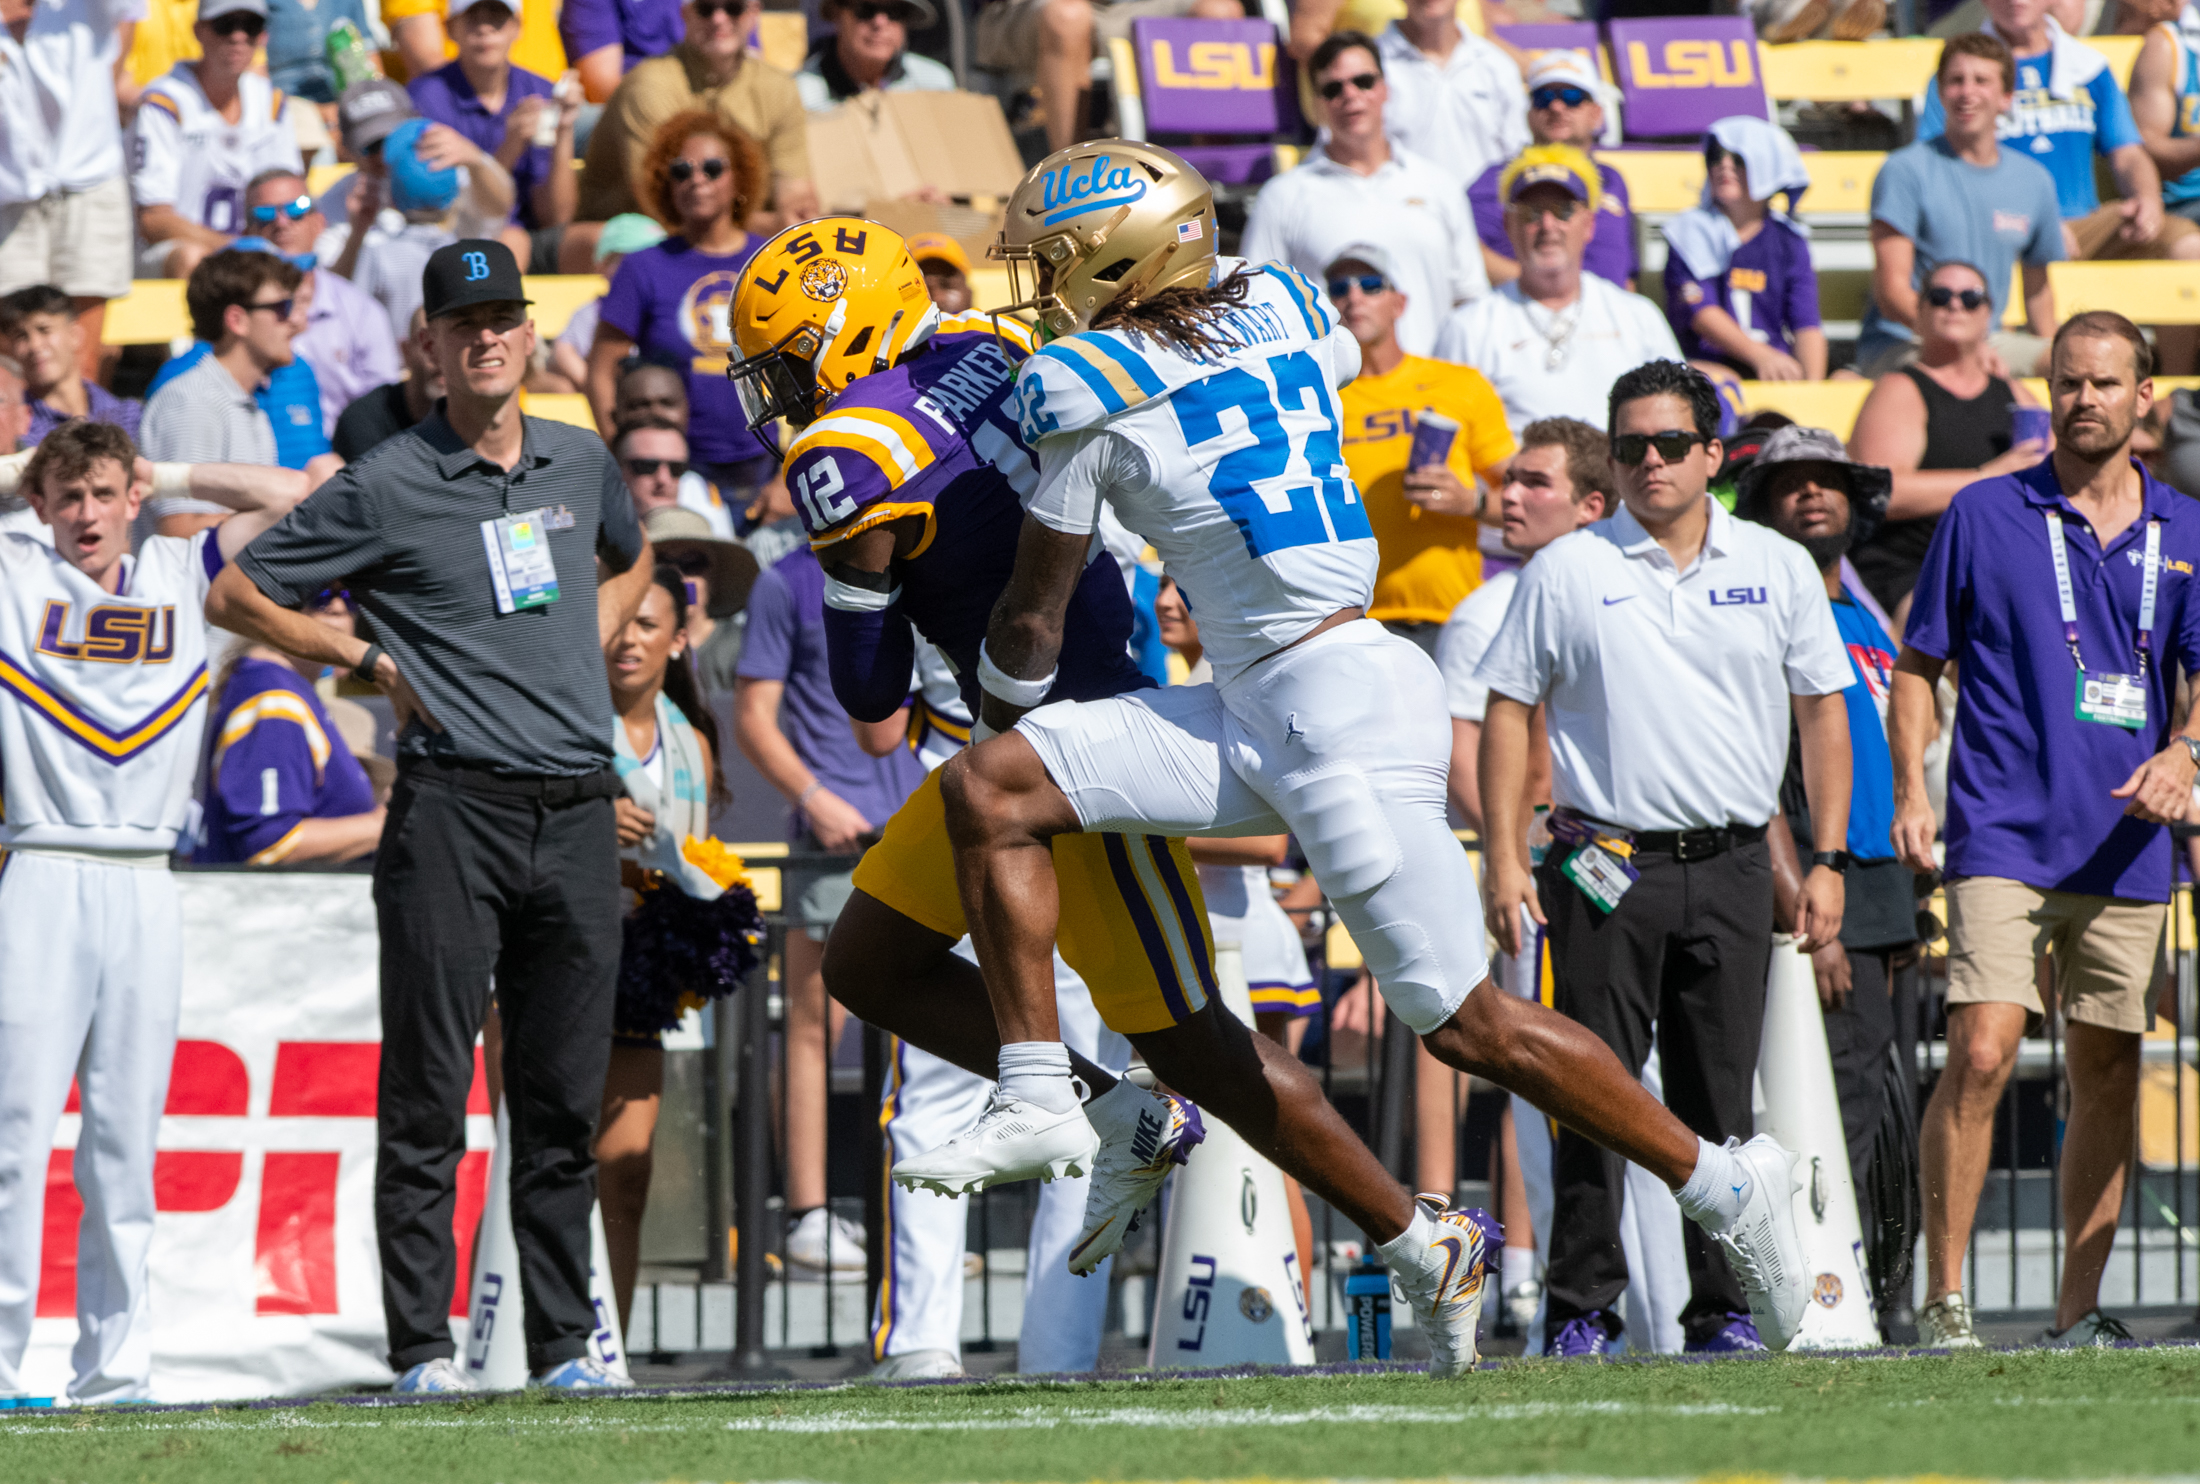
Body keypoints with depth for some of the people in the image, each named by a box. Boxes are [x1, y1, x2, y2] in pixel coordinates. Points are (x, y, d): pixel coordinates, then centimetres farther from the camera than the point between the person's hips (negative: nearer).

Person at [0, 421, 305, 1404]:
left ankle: (115, 1363, 5)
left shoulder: (182, 575, 15)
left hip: (146, 888, 3)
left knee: (126, 1139, 3)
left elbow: (286, 495, 16)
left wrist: (162, 477, 18)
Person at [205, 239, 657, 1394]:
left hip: (577, 814, 4)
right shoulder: (386, 489, -2)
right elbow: (234, 597, 3)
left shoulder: (581, 464, 13)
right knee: (429, 1092, -5)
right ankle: (421, 1348, -3)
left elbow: (629, 561, 35)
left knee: (564, 1099, 6)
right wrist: (372, 661, 0)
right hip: (454, 809, -4)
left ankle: (564, 1347, 11)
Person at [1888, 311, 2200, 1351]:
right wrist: (1910, 792, -5)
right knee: (1981, 1054, -17)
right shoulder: (1984, 517, 3)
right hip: (2003, 836, -3)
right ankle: (1943, 1299, -13)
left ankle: (2080, 1310, 15)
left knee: (2107, 1076, 6)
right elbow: (1917, 667, 8)